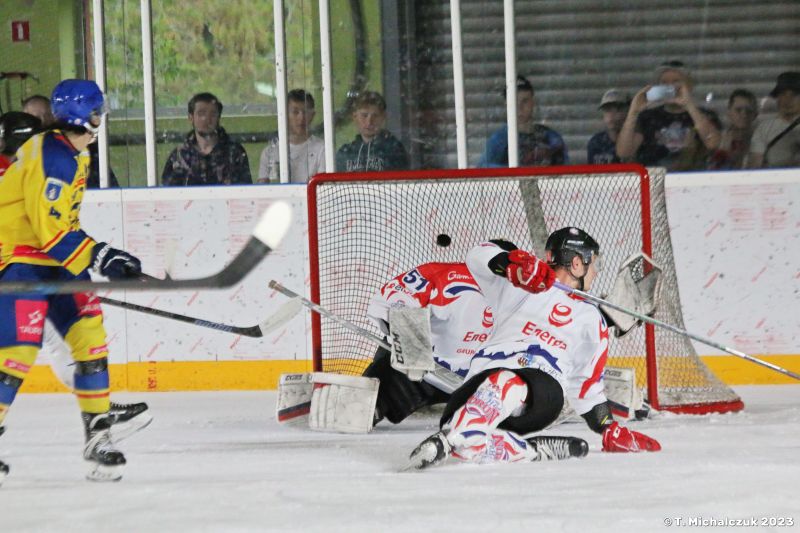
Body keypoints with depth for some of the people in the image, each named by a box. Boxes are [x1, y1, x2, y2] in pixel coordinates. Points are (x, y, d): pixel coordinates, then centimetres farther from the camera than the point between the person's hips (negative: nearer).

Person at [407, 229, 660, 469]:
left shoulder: (592, 322, 31)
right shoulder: (527, 282, 16)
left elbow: (587, 386, 35)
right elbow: (479, 256, 1)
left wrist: (610, 431, 28)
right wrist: (512, 262, -20)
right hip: (486, 378, -3)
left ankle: (449, 440, -42)